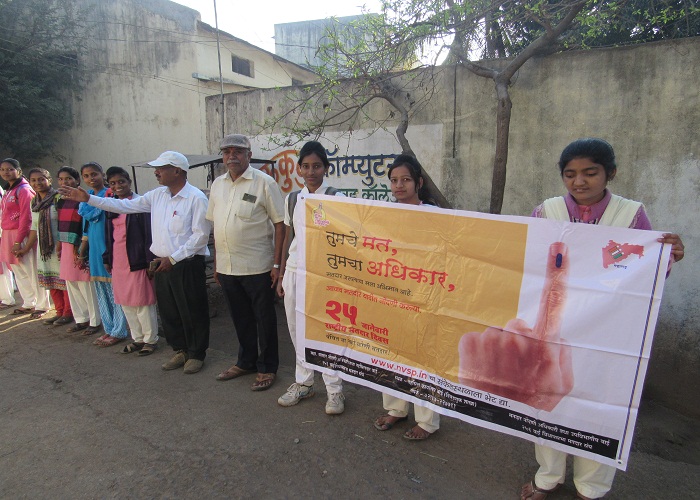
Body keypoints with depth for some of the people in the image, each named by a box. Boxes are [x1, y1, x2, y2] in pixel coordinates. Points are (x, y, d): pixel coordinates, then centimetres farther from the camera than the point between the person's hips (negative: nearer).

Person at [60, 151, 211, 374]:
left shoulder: (196, 198, -13)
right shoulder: (157, 195, 9)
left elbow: (201, 235, -17)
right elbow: (125, 205, 14)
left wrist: (172, 258, -16)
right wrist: (88, 199, 10)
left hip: (187, 265, -7)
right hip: (162, 263, 7)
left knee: (192, 313, 4)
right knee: (168, 312, 15)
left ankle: (196, 354, 21)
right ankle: (180, 351, 32)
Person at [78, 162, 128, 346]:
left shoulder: (110, 194, -8)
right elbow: (86, 227, 19)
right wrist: (82, 249, 18)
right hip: (94, 248, 8)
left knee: (115, 291, -1)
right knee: (101, 292, 13)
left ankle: (118, 331, 8)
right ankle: (109, 329, 24)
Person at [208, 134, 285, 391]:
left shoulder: (264, 182, -8)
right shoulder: (217, 184, 10)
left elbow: (280, 224, -10)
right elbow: (215, 225, 15)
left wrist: (276, 263, -14)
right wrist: (217, 263, 13)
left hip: (257, 267, -6)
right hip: (227, 267, 6)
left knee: (264, 319, 7)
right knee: (241, 318, 19)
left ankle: (267, 368, 23)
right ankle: (246, 362, 36)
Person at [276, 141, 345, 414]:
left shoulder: (336, 198, -5)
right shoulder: (292, 199, 9)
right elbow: (288, 238, 14)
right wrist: (281, 275, 14)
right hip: (294, 270, 5)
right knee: (298, 331, 13)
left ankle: (334, 389, 17)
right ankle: (303, 383, 31)